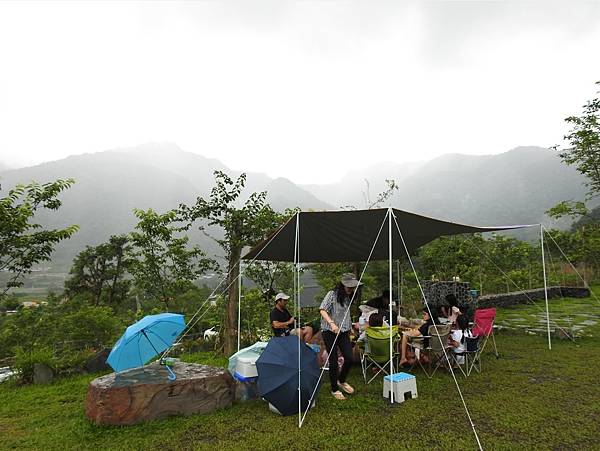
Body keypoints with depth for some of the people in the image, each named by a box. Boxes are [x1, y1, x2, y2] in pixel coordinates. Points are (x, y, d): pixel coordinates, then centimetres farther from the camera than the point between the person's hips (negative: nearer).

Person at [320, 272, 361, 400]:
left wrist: (350, 327, 21)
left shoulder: (349, 297, 8)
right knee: (333, 361, 0)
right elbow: (322, 310, -21)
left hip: (344, 332, 6)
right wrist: (331, 323, -33)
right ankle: (334, 390, 18)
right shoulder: (332, 294, -13)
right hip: (330, 332, -6)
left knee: (349, 358, -3)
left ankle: (341, 381, 25)